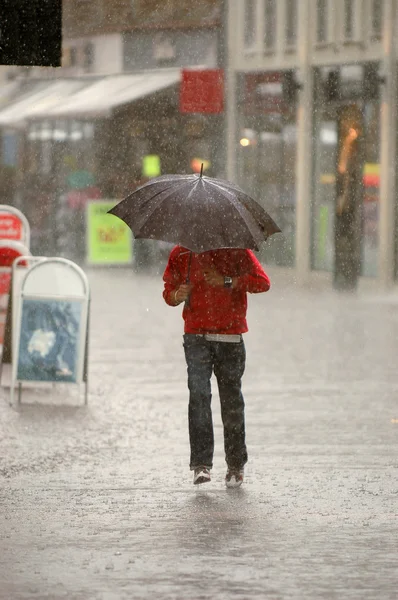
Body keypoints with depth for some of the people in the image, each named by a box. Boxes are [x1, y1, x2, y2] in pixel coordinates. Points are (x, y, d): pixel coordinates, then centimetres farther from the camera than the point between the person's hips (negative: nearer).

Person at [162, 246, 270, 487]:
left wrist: (226, 281, -18)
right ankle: (201, 463, -17)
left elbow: (262, 282, -9)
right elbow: (169, 289, 15)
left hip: (230, 338, -1)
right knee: (199, 394, -15)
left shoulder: (236, 250, -1)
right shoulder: (181, 254, 6)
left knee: (232, 400, 6)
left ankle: (236, 465, 20)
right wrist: (177, 295, -9)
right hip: (196, 337, 1)